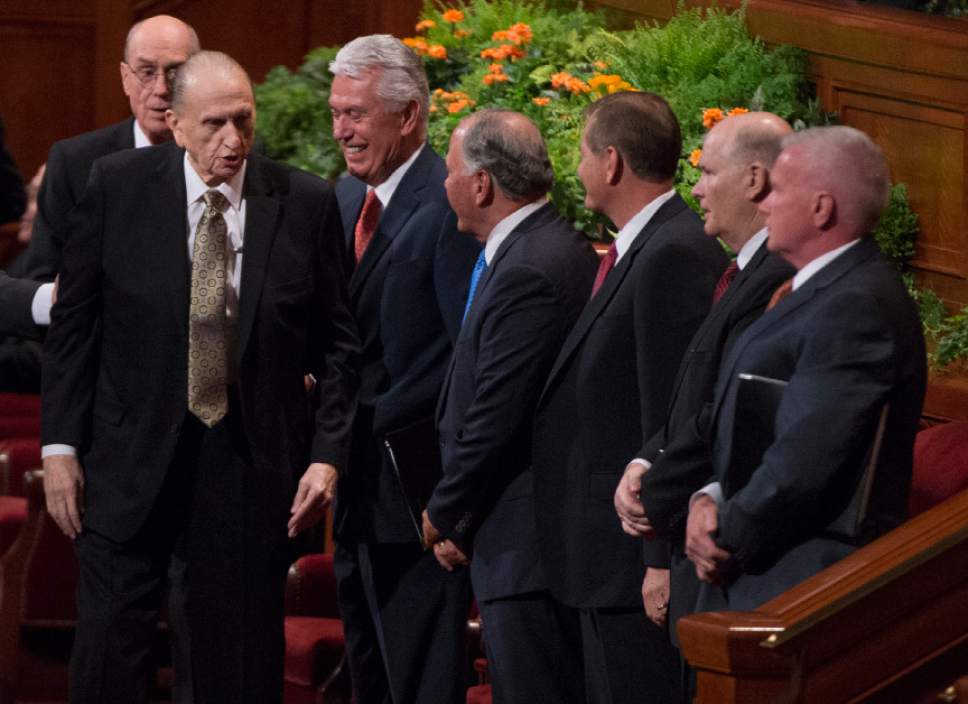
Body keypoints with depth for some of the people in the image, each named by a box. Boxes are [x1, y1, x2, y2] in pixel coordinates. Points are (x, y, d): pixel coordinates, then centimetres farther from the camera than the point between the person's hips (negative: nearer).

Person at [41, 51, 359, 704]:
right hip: (132, 464, 0)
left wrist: (328, 454, -5)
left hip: (251, 471, 1)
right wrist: (61, 443, -2)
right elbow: (73, 323, 3)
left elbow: (337, 342, 4)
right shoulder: (118, 185, -2)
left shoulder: (306, 203, -1)